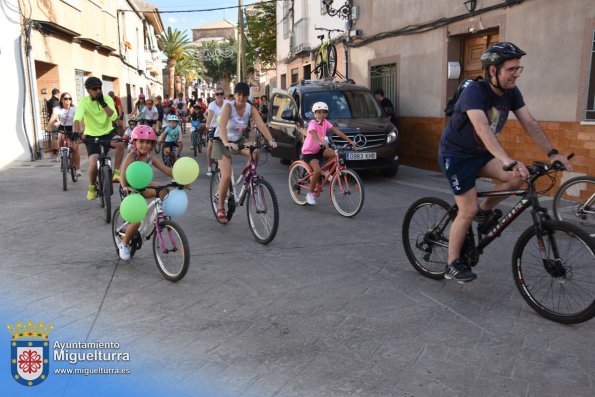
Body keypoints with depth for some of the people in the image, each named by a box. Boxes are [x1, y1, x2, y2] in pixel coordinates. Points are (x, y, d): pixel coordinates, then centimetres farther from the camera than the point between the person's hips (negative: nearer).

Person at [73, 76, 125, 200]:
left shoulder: (107, 99, -6)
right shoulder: (84, 102, -12)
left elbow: (114, 117, -21)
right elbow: (77, 118, -29)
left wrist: (103, 103, -32)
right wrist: (76, 133, -48)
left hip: (107, 132, 1)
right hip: (92, 136, -1)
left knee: (120, 143, -34)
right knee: (93, 163, -19)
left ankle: (116, 172, -15)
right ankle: (92, 187, 11)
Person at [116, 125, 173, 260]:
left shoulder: (151, 158, -6)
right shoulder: (131, 157, -19)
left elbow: (166, 169, -14)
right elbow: (123, 176, -30)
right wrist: (125, 187, -51)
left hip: (144, 187, 4)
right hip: (132, 190, -4)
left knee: (162, 190, -26)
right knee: (136, 220, -12)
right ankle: (124, 243, 14)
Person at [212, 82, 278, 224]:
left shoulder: (250, 109, -11)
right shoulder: (228, 106, -23)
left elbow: (261, 125, -21)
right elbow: (222, 126, -37)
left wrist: (271, 140, -37)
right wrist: (226, 143, -54)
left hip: (238, 140, 4)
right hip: (222, 142, -4)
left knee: (255, 152, -27)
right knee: (226, 176, -15)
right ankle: (220, 208, 4)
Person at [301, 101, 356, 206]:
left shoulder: (325, 122, -2)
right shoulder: (312, 123, -20)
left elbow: (336, 131, -9)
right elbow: (313, 133, -41)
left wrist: (349, 140, -18)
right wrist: (321, 142, -62)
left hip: (319, 149, 6)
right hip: (309, 152, -6)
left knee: (336, 154, -20)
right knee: (317, 170, -26)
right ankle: (310, 194, -9)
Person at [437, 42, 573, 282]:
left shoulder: (511, 92, -5)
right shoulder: (474, 92, -27)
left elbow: (530, 124, -5)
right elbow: (483, 129, -41)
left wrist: (552, 153, -16)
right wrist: (510, 162, -51)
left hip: (480, 153, 7)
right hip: (456, 155, -6)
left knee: (517, 177, -16)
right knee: (468, 211, -8)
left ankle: (484, 211, 10)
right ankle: (452, 265, 8)